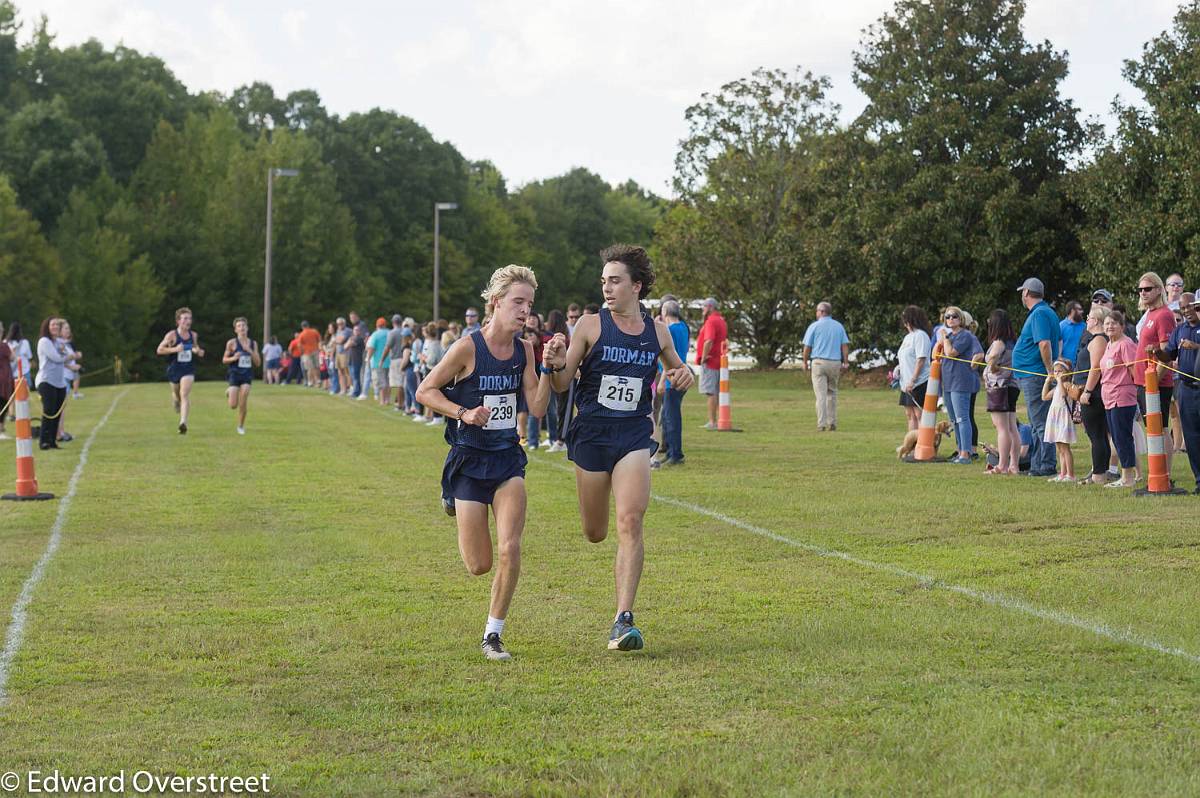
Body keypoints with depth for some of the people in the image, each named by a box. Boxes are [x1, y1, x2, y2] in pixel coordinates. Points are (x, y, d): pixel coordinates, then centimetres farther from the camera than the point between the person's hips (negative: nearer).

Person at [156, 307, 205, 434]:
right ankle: (176, 401, 56)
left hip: (188, 370, 0)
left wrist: (199, 351, -1)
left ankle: (183, 422, -27)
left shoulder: (193, 335, 2)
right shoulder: (172, 335, -10)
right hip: (174, 369, 0)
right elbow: (159, 350, -10)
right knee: (176, 394, 17)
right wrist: (175, 349, -23)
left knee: (185, 394, -17)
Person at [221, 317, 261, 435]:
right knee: (233, 406, -5)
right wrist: (233, 358, -18)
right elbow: (224, 360, 3)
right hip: (235, 375, -2)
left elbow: (258, 363, 5)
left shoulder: (253, 343, 6)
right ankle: (229, 392, 30)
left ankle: (241, 426, 9)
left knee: (243, 404, -10)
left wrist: (250, 351, -10)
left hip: (247, 375, 2)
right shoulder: (231, 343, -4)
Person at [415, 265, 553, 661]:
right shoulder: (468, 347, -13)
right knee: (479, 565, 2)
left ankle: (493, 635, 3)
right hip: (469, 460, -4)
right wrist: (463, 413, -19)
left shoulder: (524, 350, 2)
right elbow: (425, 391, -6)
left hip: (508, 458, 4)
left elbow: (537, 407, 0)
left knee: (510, 549, -14)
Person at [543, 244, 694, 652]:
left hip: (635, 436, 0)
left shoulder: (657, 331, 4)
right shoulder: (590, 325, -3)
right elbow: (561, 384, -2)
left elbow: (677, 367, 23)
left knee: (630, 522, -17)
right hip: (591, 435, 0)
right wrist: (557, 364, -24)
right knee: (594, 533, 9)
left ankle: (623, 621, -16)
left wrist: (684, 376, -1)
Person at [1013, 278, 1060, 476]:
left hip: (1034, 376, -11)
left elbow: (1044, 344, -26)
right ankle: (1038, 465, 20)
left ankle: (1047, 466, -8)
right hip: (1034, 376, 11)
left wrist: (1050, 371, -23)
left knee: (1041, 423, -8)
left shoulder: (1039, 314, -15)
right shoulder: (1047, 312, 16)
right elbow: (1057, 343, 21)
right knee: (1038, 423, 15)